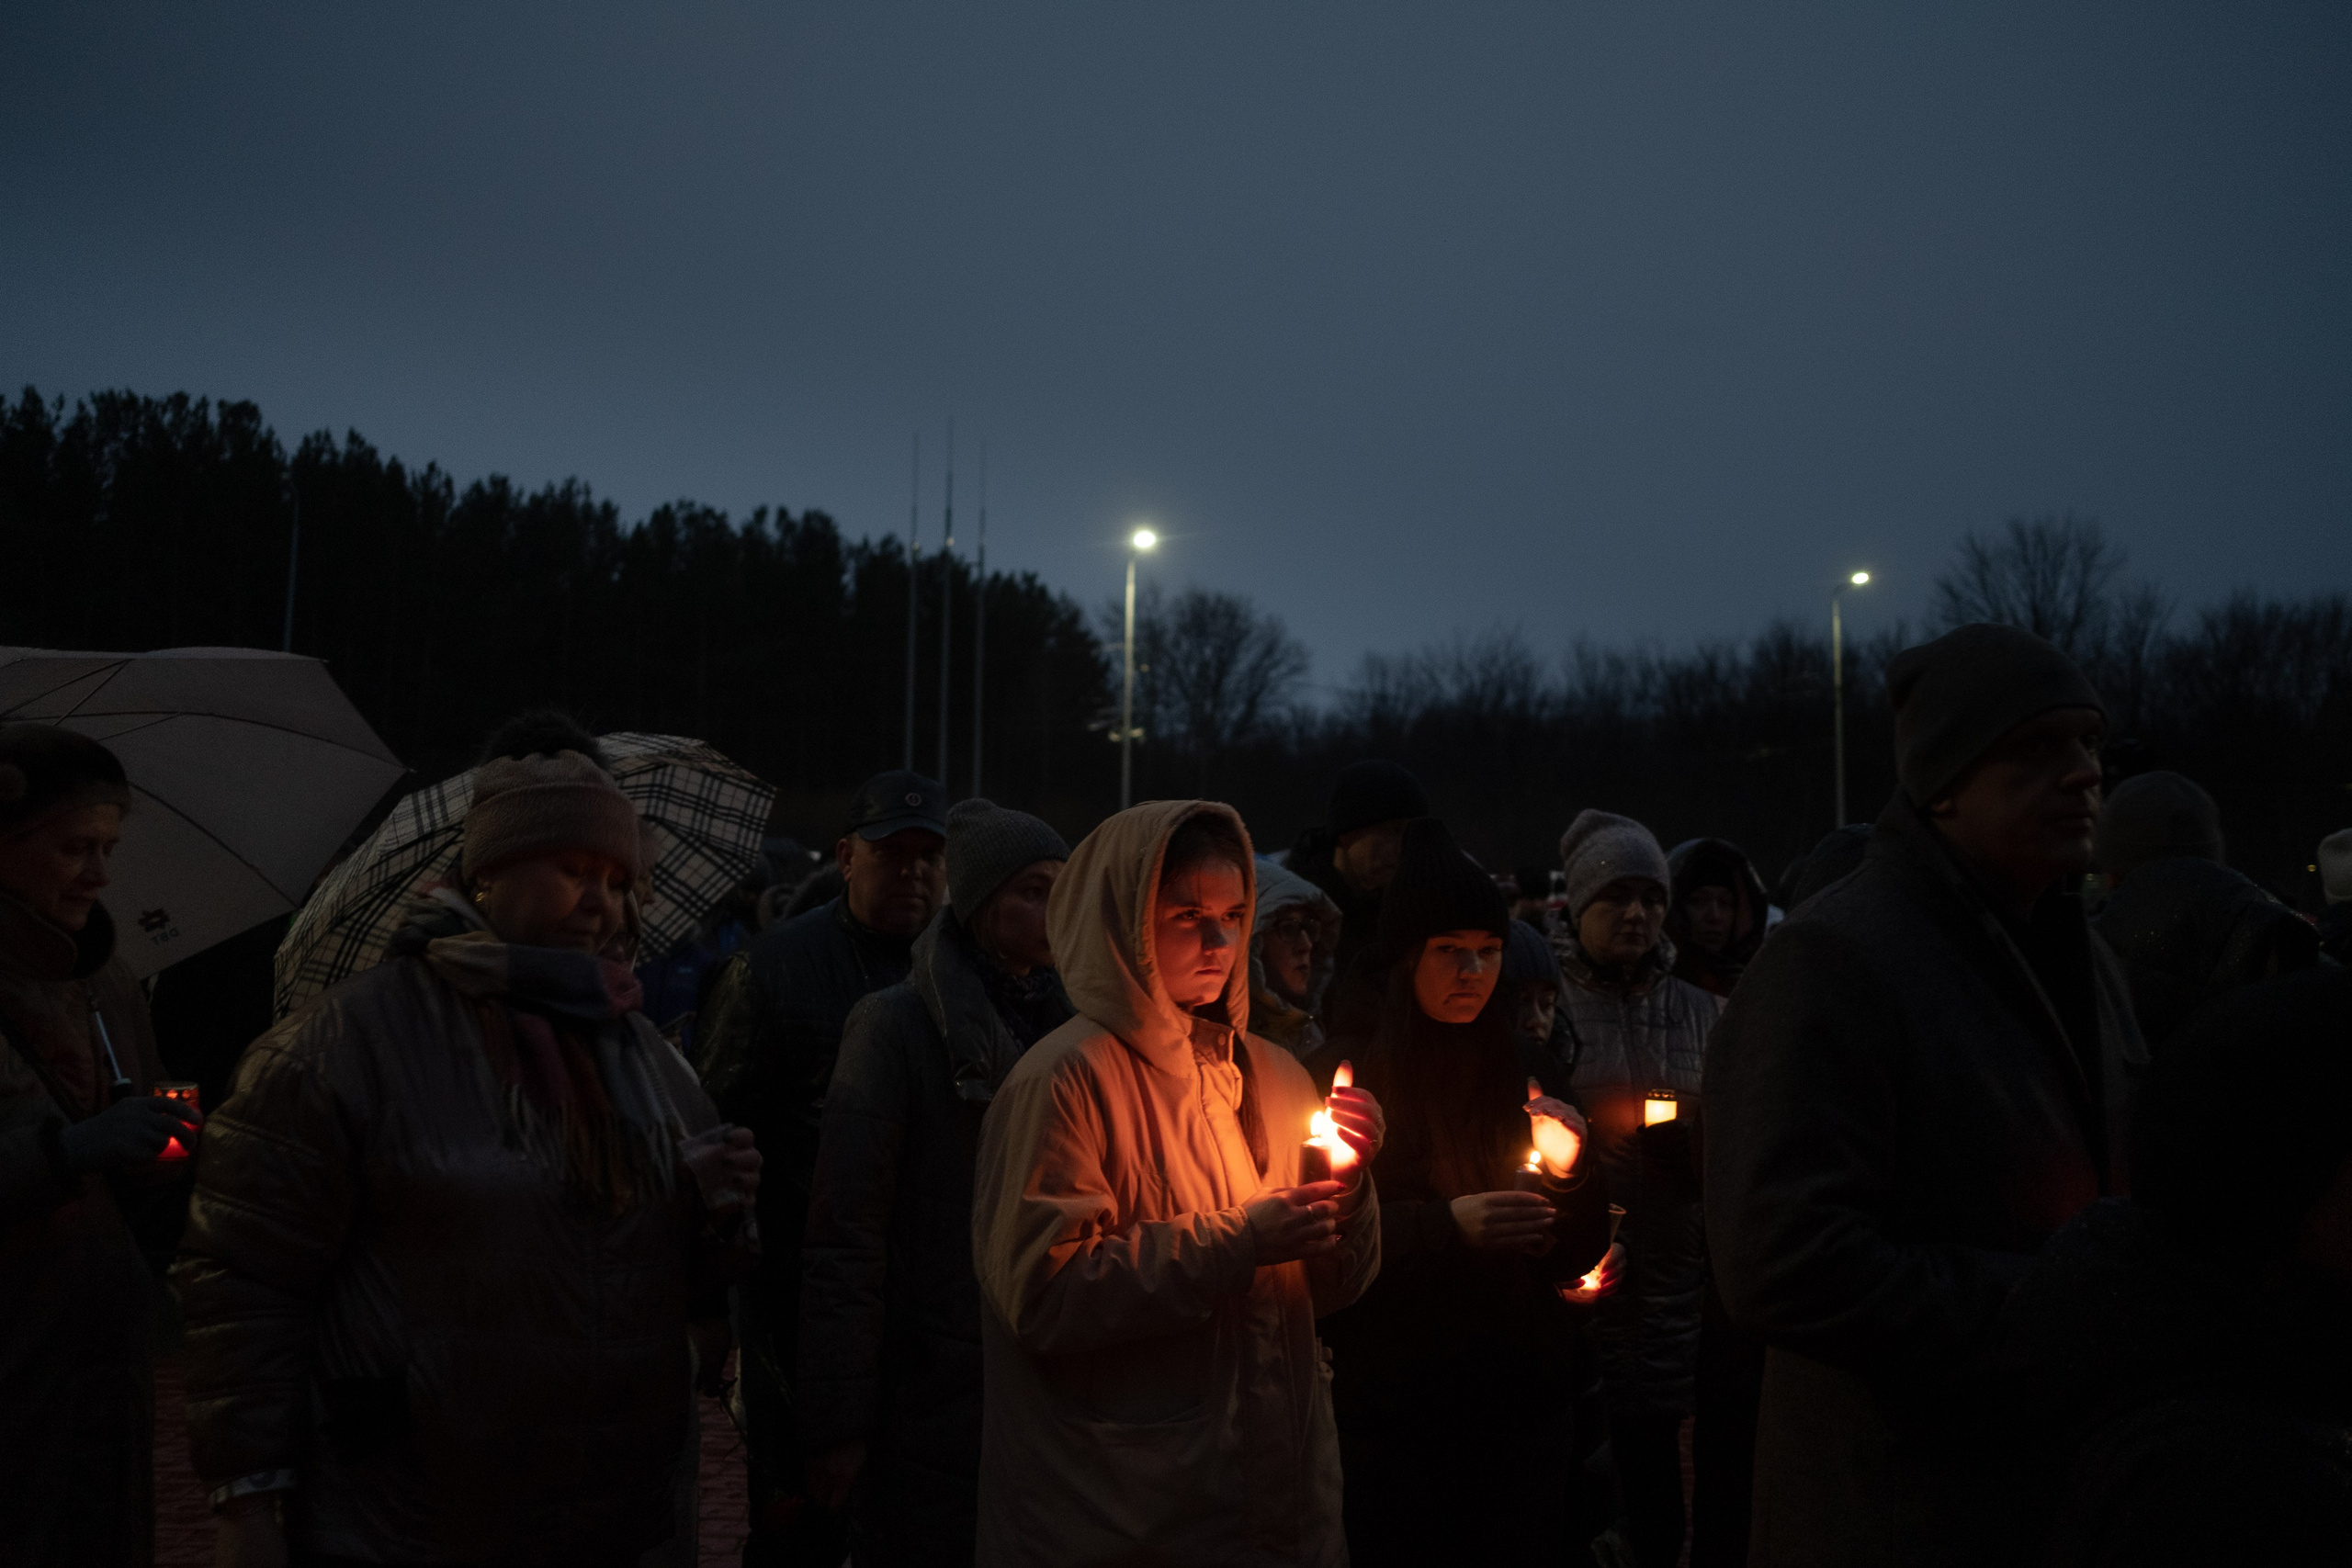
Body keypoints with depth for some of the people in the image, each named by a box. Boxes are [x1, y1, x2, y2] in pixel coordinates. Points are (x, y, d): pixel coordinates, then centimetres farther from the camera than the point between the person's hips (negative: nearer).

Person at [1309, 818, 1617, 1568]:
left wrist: (1571, 1172, -9)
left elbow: (1572, 1258, 9)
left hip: (1528, 1410, 4)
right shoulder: (1350, 1071, -6)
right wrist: (1446, 1228, -24)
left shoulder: (1516, 1071, 7)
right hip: (1398, 1423, -4)